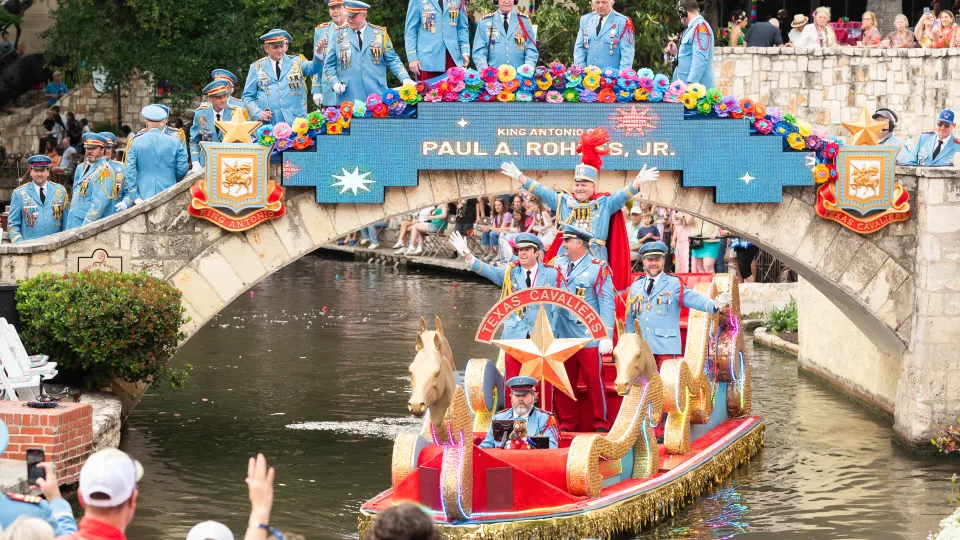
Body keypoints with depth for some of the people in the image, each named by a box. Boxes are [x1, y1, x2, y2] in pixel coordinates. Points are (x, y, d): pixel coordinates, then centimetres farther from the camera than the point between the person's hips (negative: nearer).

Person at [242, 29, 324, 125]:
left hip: (295, 121, 0)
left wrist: (318, 55, -28)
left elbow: (314, 68, -7)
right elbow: (248, 97, 12)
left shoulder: (296, 62, 13)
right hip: (268, 124, 0)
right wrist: (258, 114, -6)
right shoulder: (257, 67, 12)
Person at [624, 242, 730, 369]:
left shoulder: (674, 284, 1)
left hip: (665, 346, -4)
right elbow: (630, 319, 19)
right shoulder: (636, 287, 14)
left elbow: (694, 299, -14)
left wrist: (715, 305, -32)